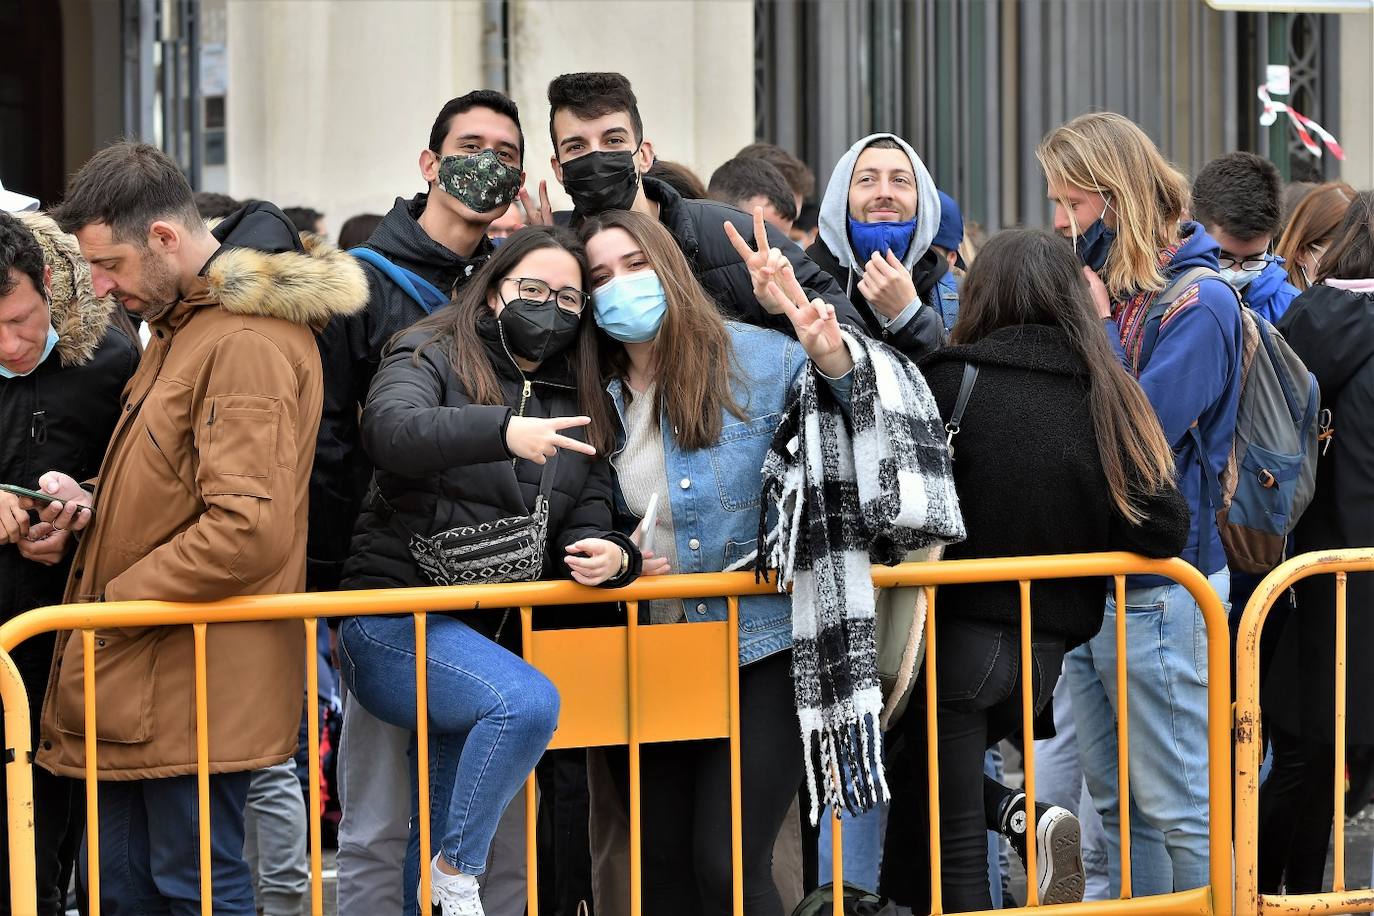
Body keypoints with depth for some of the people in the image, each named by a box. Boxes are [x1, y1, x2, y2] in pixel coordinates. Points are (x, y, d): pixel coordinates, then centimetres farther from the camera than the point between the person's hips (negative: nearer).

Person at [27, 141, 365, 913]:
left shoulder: (248, 343, -18)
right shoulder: (186, 321, 16)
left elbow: (248, 530, -25)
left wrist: (110, 602, -16)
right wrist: (93, 503, 7)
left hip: (196, 682, -10)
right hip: (147, 679, 10)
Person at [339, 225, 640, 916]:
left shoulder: (579, 407, 16)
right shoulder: (433, 358, -2)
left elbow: (586, 522, 13)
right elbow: (390, 428, -24)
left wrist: (608, 555, -12)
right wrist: (504, 431, -39)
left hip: (491, 638, 7)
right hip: (396, 622, -7)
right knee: (529, 702, -29)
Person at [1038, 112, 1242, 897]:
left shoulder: (1197, 302, -12)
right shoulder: (1098, 287, 10)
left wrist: (1095, 324, -15)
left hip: (1158, 591, -8)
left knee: (1177, 806, 0)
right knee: (1116, 801, 15)